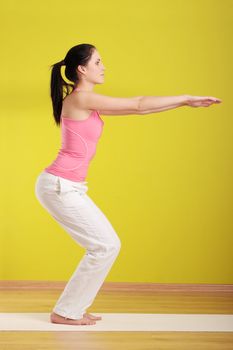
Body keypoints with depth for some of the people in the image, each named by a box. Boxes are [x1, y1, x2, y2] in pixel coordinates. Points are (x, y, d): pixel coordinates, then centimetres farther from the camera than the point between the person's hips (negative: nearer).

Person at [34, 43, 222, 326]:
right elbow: (138, 106, -13)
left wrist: (184, 102, 14)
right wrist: (186, 98, -6)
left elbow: (136, 107, 16)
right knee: (105, 246, -6)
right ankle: (65, 312, 4)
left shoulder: (87, 102, 14)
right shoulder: (81, 98, -15)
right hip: (58, 187, -9)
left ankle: (72, 307, 18)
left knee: (108, 244, 11)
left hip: (68, 187, 9)